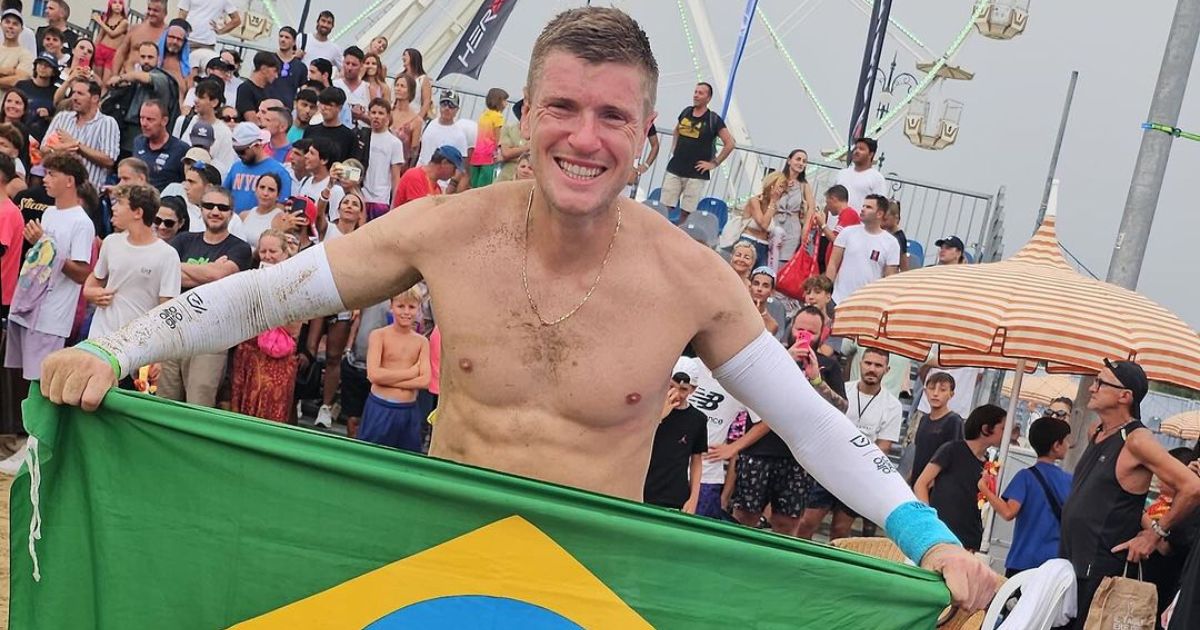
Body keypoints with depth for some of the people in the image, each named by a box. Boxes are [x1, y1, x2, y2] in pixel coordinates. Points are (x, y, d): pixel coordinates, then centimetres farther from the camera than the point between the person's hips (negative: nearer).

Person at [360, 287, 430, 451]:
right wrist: (411, 372, -11)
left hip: (409, 411, 3)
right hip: (380, 408, -3)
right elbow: (373, 375, -16)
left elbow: (424, 380, -7)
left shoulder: (422, 342, 5)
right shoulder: (379, 335, -5)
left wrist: (387, 378, -14)